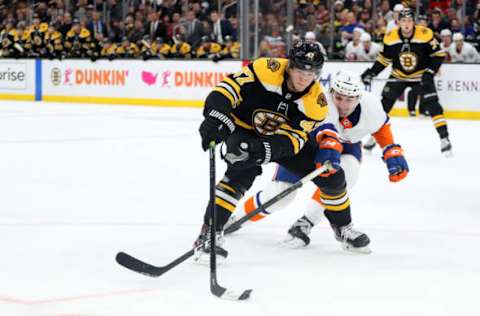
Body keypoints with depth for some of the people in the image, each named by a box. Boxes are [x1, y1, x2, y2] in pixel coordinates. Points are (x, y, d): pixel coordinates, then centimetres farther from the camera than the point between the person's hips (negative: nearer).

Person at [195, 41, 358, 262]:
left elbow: (293, 137, -27)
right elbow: (230, 86, -31)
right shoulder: (267, 70, -30)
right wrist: (216, 117, -46)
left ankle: (342, 227, 25)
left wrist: (265, 149, -44)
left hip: (285, 136, 4)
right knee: (240, 176, -31)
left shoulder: (316, 101, -21)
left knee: (332, 175, 1)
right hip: (245, 130, -4)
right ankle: (209, 232, -27)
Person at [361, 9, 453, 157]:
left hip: (421, 75, -3)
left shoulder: (425, 34, -20)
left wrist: (430, 72, -23)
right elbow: (384, 58, 3)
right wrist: (372, 72, -7)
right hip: (398, 76, 3)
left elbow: (438, 54, -12)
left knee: (432, 104, -17)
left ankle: (444, 138, -13)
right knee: (384, 104, -1)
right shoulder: (390, 37, -12)